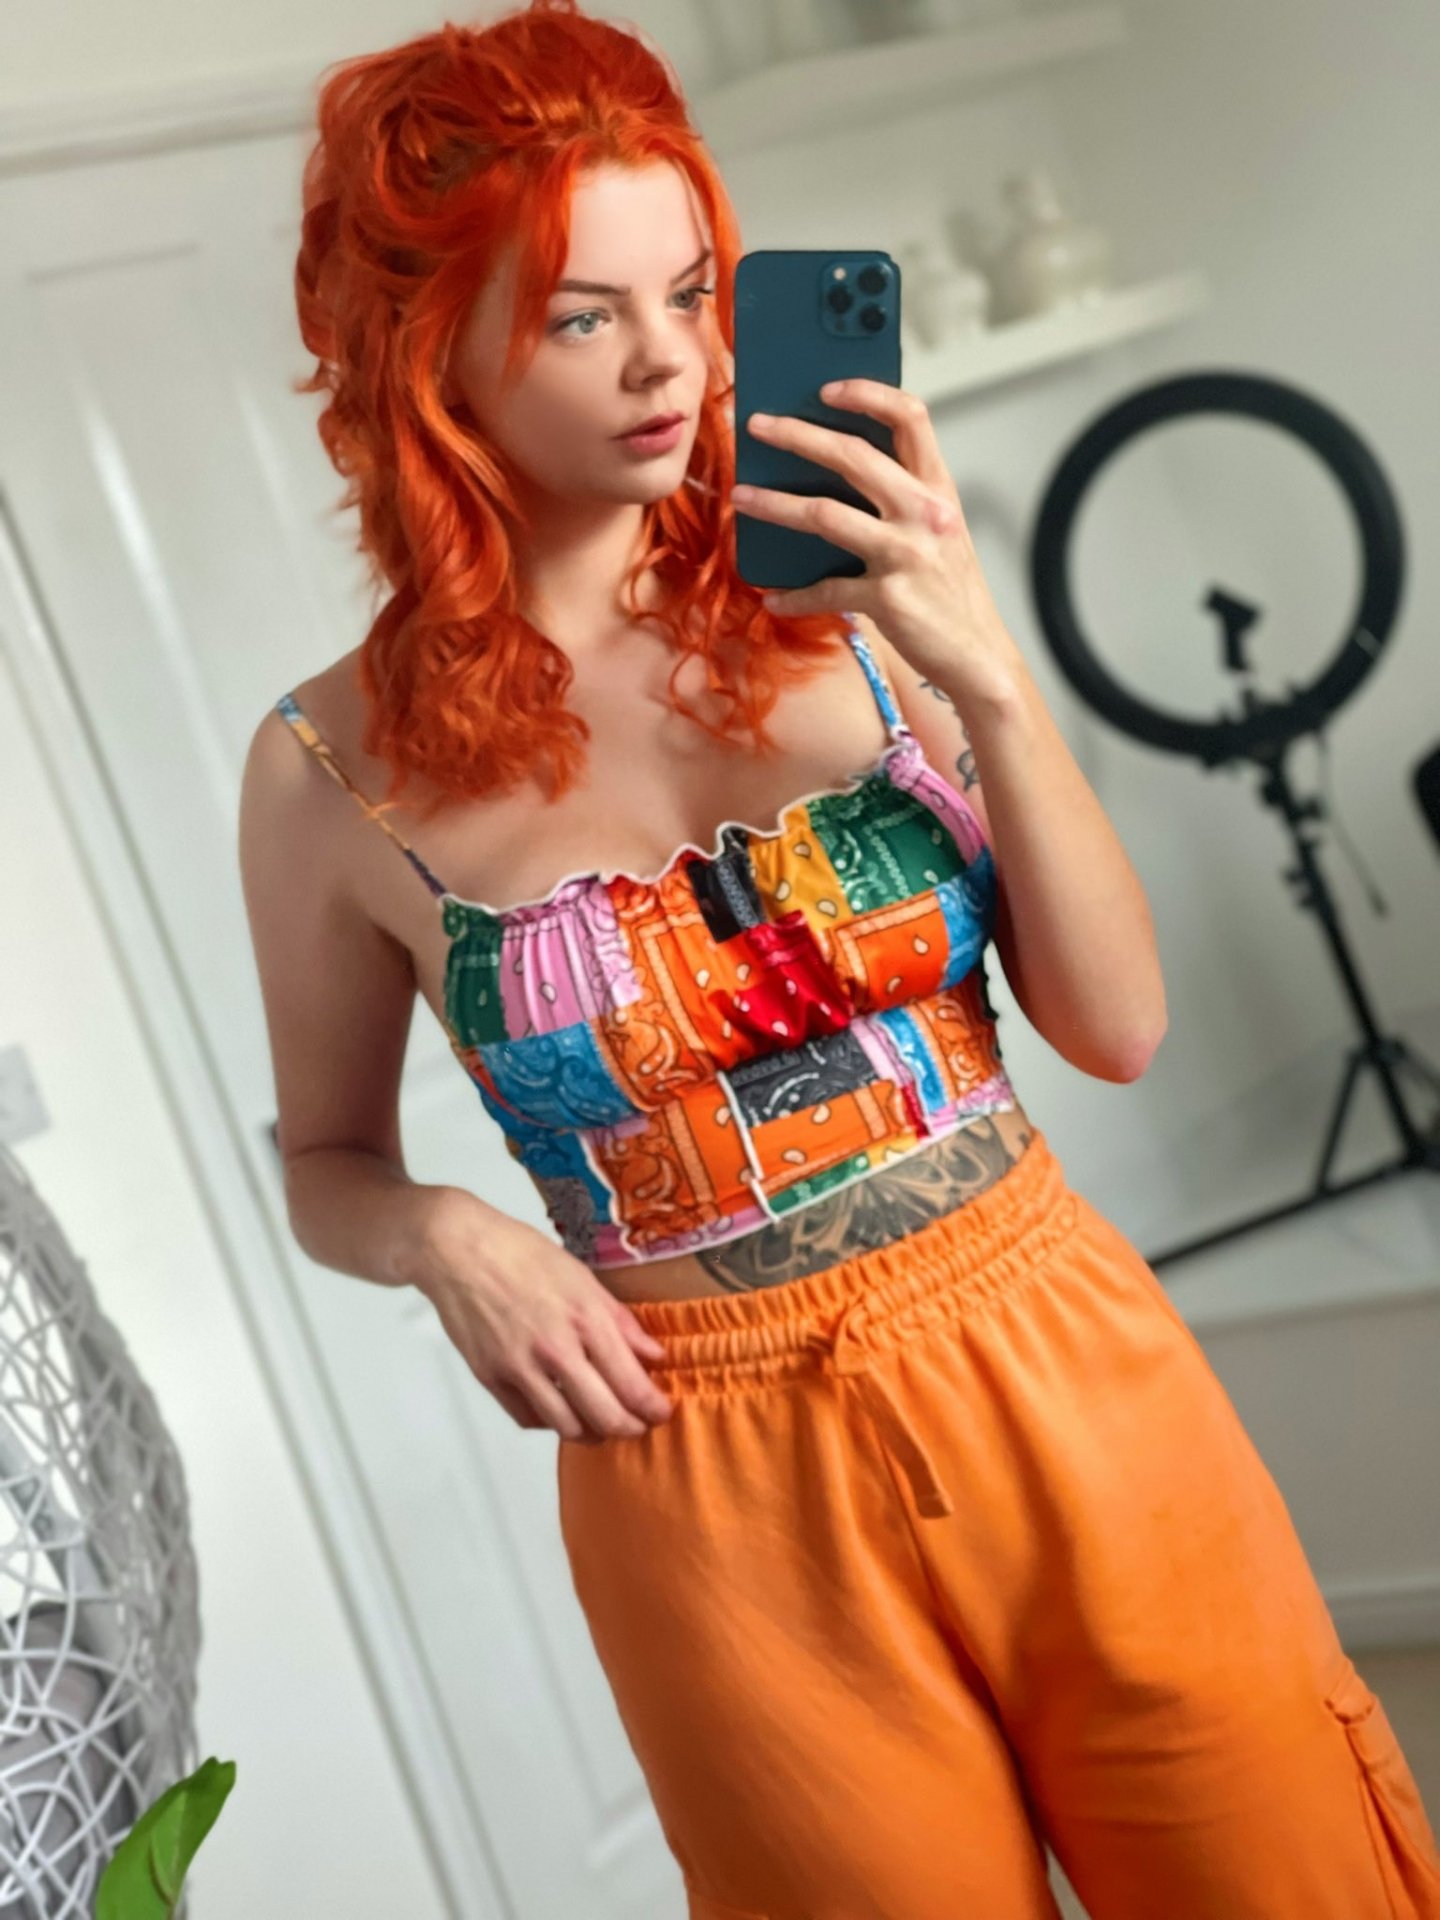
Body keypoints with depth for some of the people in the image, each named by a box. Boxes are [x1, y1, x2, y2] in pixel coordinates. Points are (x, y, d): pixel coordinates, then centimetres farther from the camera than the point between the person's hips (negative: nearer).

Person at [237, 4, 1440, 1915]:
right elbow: (328, 1166, 9)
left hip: (1074, 1393, 2)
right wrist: (447, 1237, -13)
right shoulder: (338, 768, -6)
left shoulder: (848, 603, -4)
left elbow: (1120, 1028, -4)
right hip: (732, 1502, -1)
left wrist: (988, 679, -15)